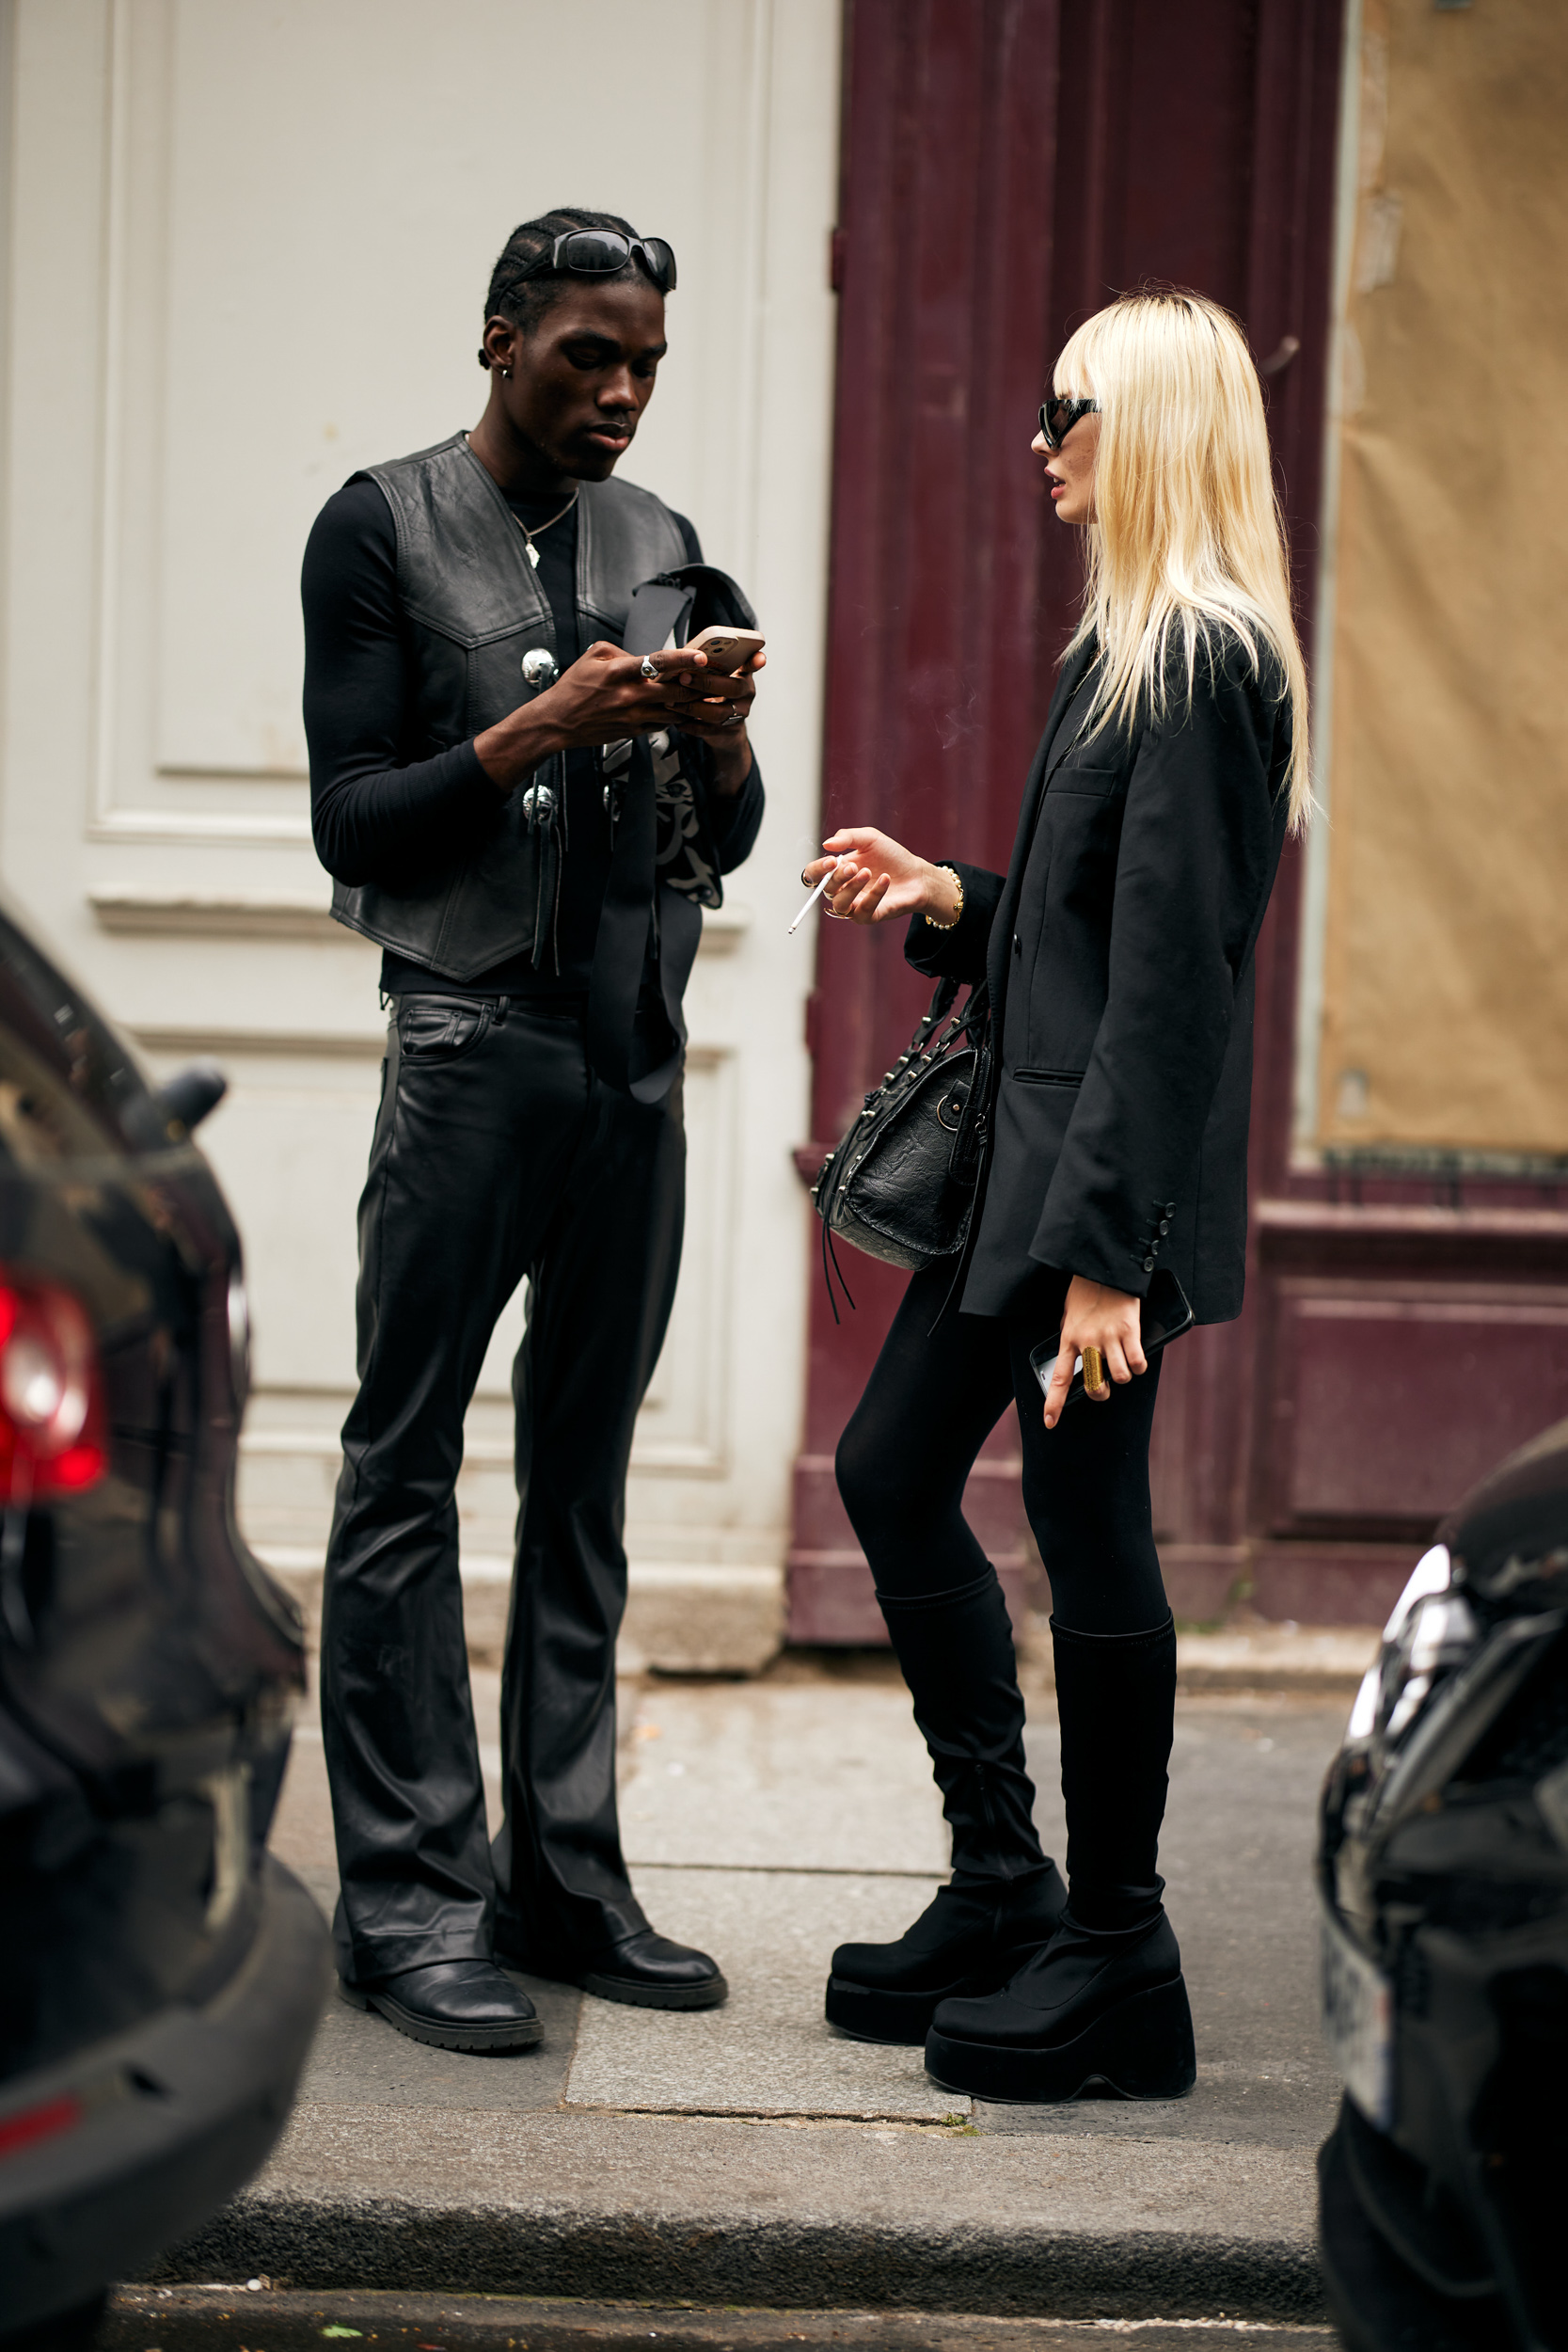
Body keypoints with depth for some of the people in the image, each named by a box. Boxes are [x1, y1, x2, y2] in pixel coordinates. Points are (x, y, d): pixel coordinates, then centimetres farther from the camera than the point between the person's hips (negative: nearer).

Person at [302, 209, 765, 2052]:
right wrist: (535, 733, -17)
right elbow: (351, 821, -5)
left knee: (585, 1477, 6)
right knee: (405, 1470, -5)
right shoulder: (382, 532, 1)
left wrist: (718, 745, -4)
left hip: (638, 1055, 5)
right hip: (473, 1046, -5)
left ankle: (564, 1878, 10)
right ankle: (410, 1899, -3)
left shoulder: (662, 546, 16)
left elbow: (723, 847, 17)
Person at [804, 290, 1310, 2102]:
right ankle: (1002, 1886, 24)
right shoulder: (1135, 645, 15)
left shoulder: (1204, 657, -15)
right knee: (891, 1472, 14)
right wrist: (948, 900, 9)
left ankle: (1118, 1963, 9)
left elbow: (1172, 959, -20)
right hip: (1019, 1147, 11)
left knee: (1085, 1525, -3)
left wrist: (1105, 1243, -23)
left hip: (1108, 1168, -11)